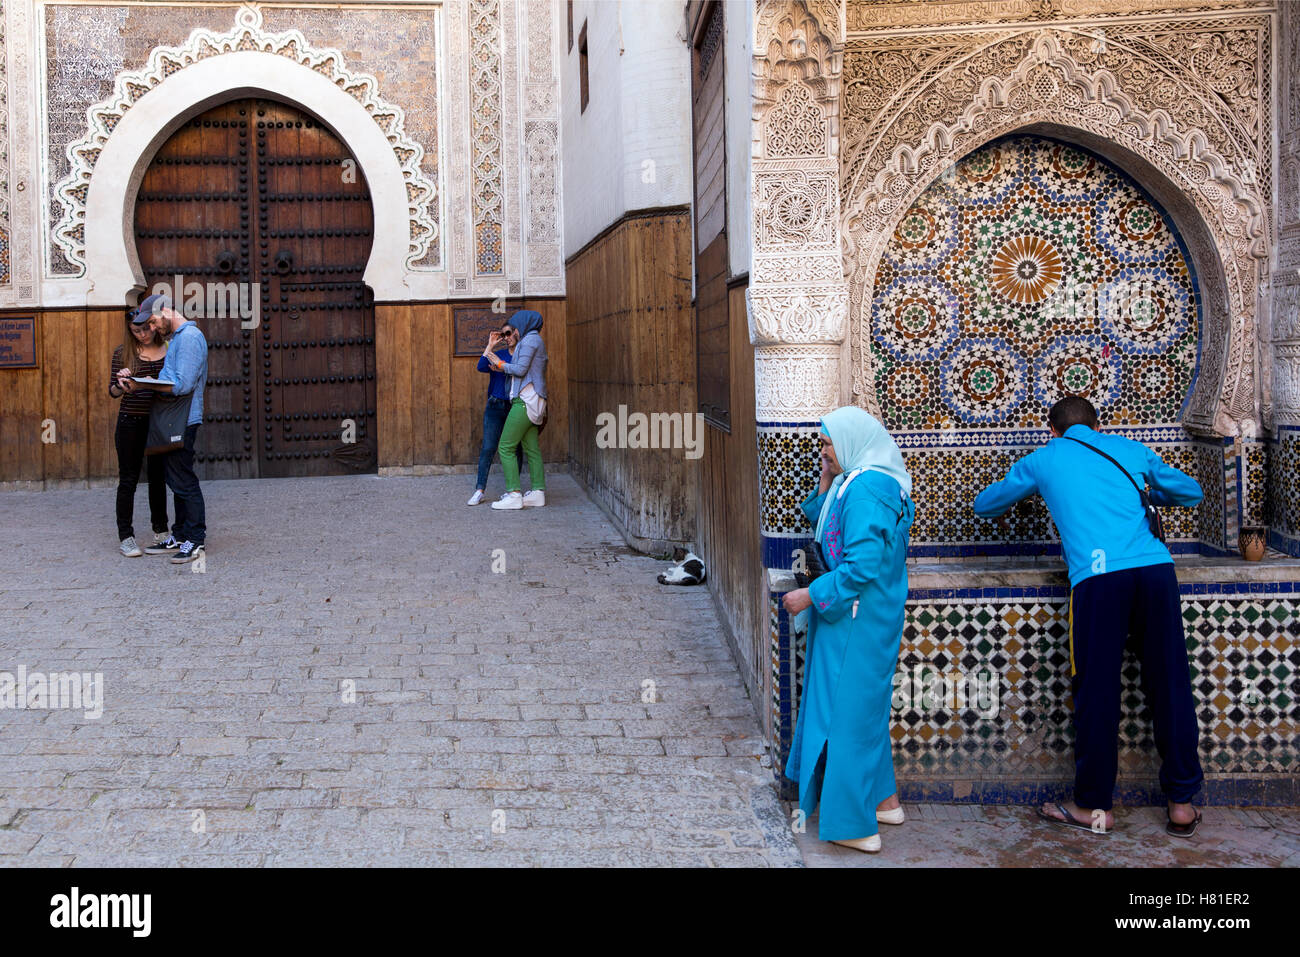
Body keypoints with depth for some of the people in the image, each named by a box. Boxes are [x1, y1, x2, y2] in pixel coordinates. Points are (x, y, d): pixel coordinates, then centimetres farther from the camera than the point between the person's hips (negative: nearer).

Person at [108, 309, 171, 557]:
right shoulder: (122, 353, 0)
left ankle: (160, 530, 26)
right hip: (130, 422, -2)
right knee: (128, 479, 1)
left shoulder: (169, 349, 3)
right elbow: (113, 392, 0)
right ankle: (126, 537, 6)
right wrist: (122, 384, -22)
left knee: (158, 476, 12)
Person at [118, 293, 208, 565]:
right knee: (177, 480, 14)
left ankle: (195, 539, 1)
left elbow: (183, 385, -22)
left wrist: (143, 385, -18)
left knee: (184, 481, -6)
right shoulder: (176, 337, 19)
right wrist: (133, 381, 5)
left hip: (183, 421, -10)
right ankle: (180, 536, 22)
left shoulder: (189, 337, -14)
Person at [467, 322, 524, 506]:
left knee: (516, 449, 3)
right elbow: (481, 367, -5)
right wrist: (490, 346, -9)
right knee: (488, 448, -3)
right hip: (496, 406, 2)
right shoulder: (499, 354, 9)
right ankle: (480, 490, 0)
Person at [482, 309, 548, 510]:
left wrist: (500, 364, 0)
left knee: (506, 447, -10)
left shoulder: (530, 339, -8)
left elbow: (521, 369, -16)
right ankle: (538, 492, 9)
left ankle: (514, 495, -13)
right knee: (531, 448, 9)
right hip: (529, 401, 10)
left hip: (525, 400, -10)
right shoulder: (535, 341, 22)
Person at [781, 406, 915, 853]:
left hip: (858, 622, -11)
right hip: (872, 616, 11)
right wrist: (826, 484, 6)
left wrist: (811, 595, -19)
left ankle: (856, 825, 7)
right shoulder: (856, 481, 10)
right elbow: (828, 528, 18)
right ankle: (883, 799, 34)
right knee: (866, 706, 21)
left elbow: (862, 566, -27)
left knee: (849, 709, -2)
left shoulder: (865, 490, -22)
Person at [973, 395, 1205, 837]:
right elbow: (1191, 491, 34)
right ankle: (1182, 804, 16)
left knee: (1096, 692, 4)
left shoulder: (1042, 460, 20)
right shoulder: (1128, 448, 24)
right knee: (1169, 684, 8)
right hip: (1155, 568, 3)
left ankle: (1093, 806, 12)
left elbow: (984, 505, 32)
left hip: (1097, 576, -3)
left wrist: (1021, 490, 52)